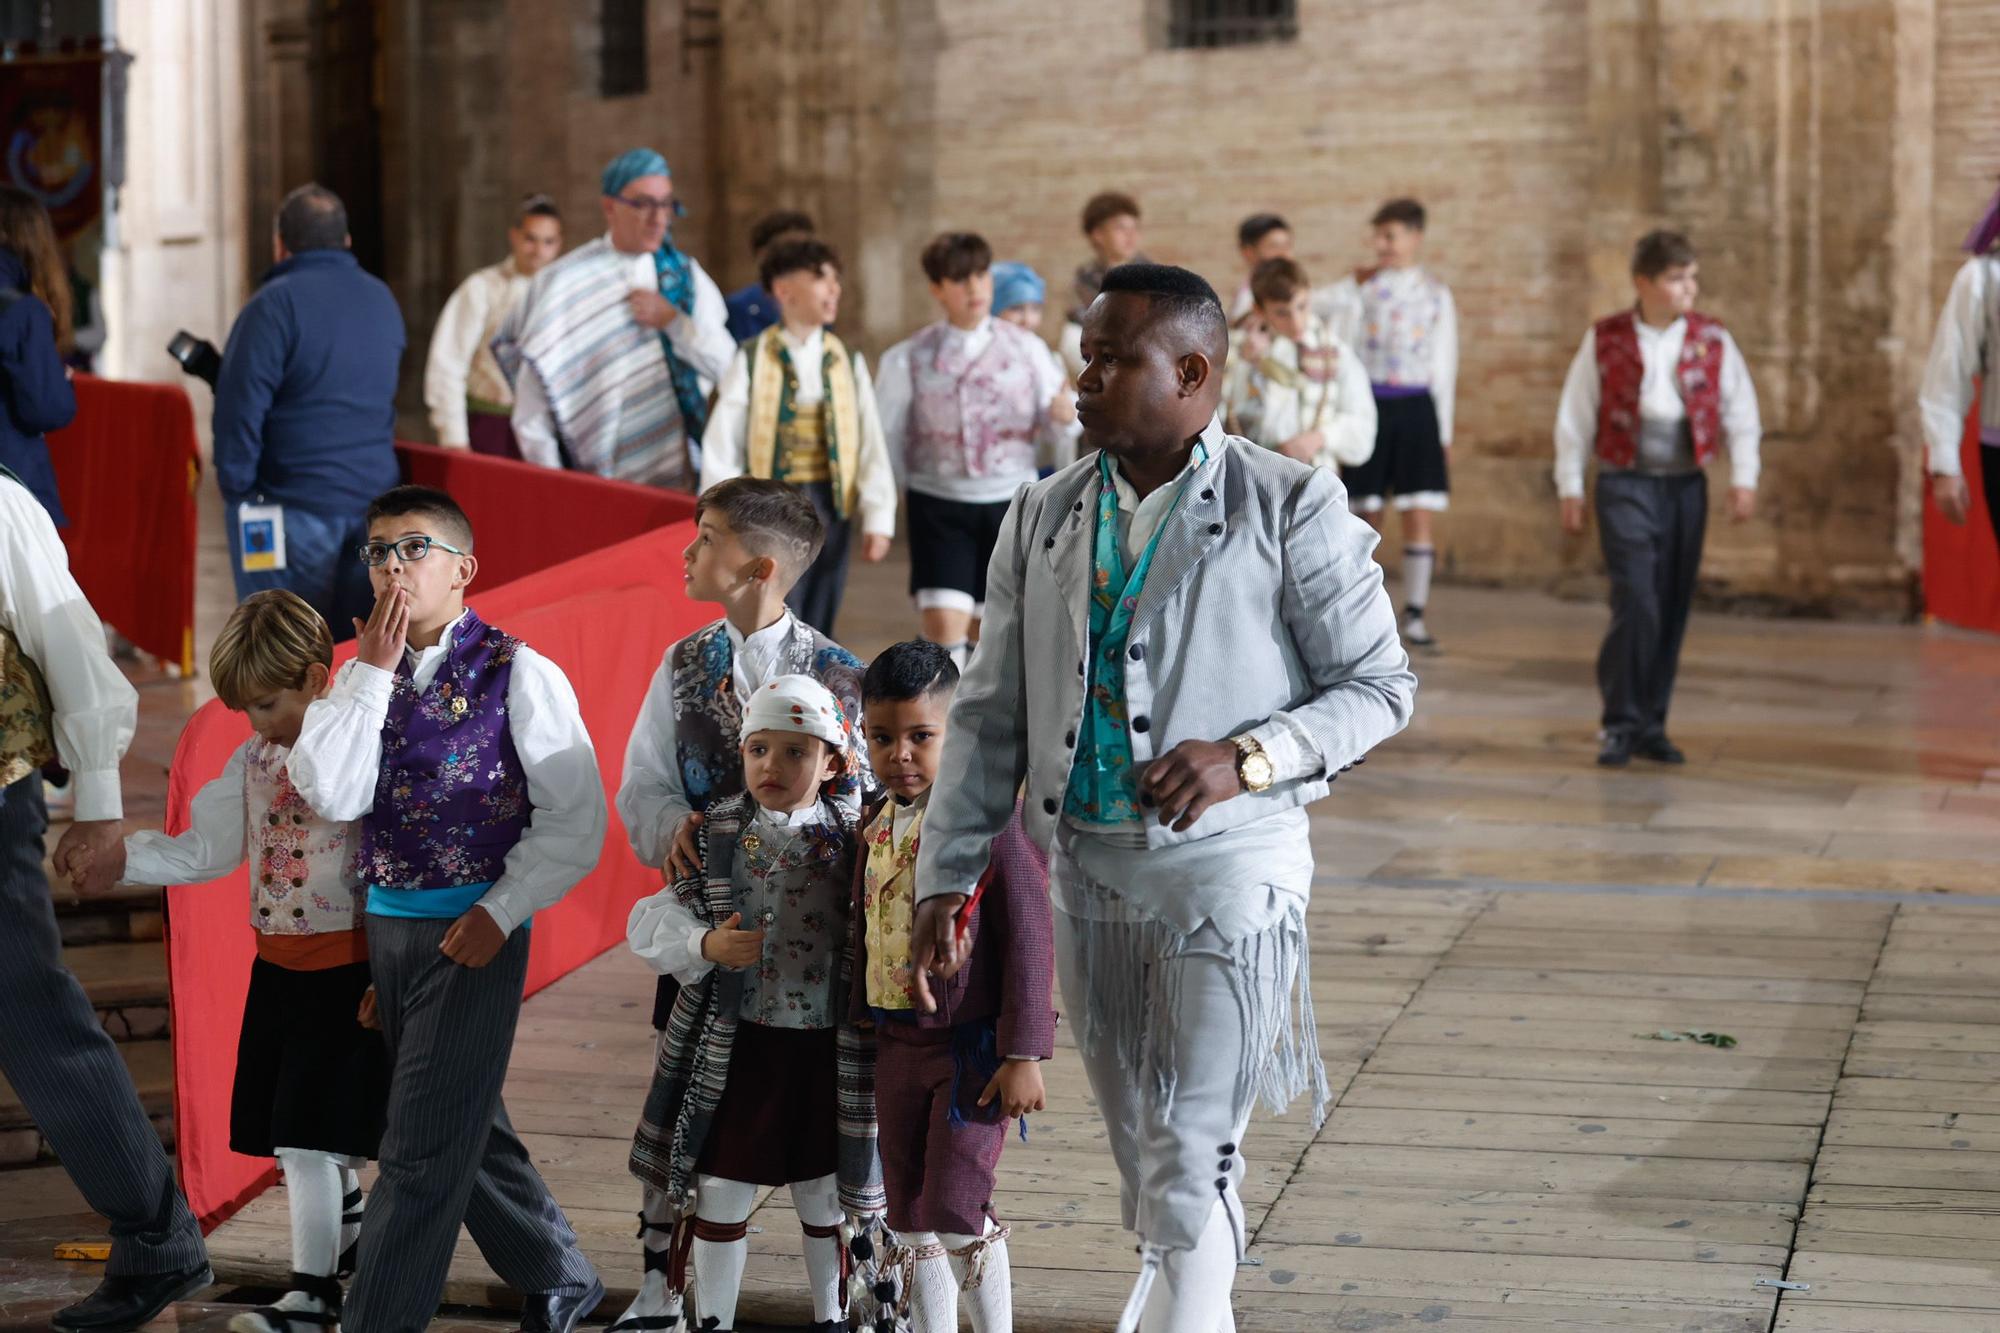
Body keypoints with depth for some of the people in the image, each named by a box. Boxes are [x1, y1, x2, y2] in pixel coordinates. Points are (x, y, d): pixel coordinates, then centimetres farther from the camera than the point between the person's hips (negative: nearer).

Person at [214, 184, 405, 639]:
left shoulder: (276, 303, -11)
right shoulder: (383, 300, 11)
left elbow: (241, 405, -16)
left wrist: (236, 487, -8)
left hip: (294, 505, -6)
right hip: (375, 497, 6)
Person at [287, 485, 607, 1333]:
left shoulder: (517, 674, -8)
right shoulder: (364, 674, 7)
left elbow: (576, 821, -8)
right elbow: (330, 795, -8)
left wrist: (500, 914, -15)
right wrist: (372, 673, -11)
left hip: (473, 933, -6)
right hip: (385, 925, 6)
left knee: (423, 1147, -7)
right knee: (466, 1127, 18)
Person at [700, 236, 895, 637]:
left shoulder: (848, 363, 5)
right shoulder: (751, 361, -4)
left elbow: (872, 446, 2)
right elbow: (721, 450, -3)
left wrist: (878, 520, -5)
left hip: (831, 511, 3)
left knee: (817, 636, 11)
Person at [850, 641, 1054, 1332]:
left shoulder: (991, 821, -15)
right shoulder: (876, 822, 6)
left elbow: (1029, 938, -15)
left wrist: (1022, 1054, -16)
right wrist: (864, 1027, 16)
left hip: (970, 1045, -7)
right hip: (897, 1043, 7)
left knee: (956, 1211, -8)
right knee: (912, 1219, 11)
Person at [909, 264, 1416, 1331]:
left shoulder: (1290, 508, -7)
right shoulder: (1045, 518, 6)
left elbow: (1380, 685, -4)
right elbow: (991, 715, 9)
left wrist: (1247, 756, -20)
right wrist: (944, 880, 3)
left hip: (1227, 871, -5)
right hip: (1087, 870, 5)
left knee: (1190, 1167, -5)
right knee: (1139, 1155, 17)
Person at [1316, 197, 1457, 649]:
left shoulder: (1436, 294, 8)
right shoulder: (1360, 286, 5)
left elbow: (1444, 364, 10)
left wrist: (1444, 430, 9)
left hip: (1416, 408, 0)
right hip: (1368, 404, 0)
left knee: (1420, 515, -5)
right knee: (1364, 517, 2)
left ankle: (1415, 613, 1)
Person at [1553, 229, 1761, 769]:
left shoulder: (1712, 340, 3)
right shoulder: (1605, 340, -3)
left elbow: (1740, 411, 7)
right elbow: (1575, 416, 2)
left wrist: (1743, 477, -1)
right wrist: (1571, 487, 2)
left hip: (1685, 486, 3)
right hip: (1625, 484, -3)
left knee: (1673, 610, 6)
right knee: (1636, 604, -13)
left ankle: (1651, 725, 17)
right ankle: (1621, 725, -2)